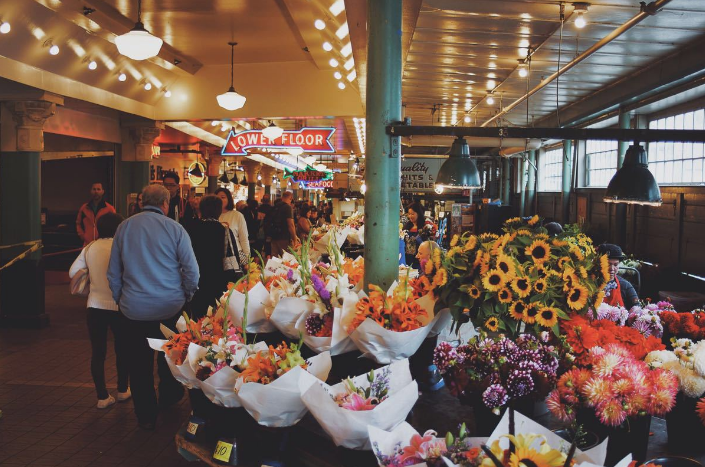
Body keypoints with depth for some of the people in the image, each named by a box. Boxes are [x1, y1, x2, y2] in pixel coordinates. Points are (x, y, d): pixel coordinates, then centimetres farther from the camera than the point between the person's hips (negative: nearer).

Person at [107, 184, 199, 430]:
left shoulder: (124, 227, 2)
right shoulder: (175, 228, -8)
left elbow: (113, 272, 7)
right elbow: (192, 270, -8)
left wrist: (119, 299, 17)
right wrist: (186, 295, 9)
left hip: (134, 309, 2)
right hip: (170, 308, -1)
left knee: (139, 364, 11)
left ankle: (146, 416, 20)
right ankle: (168, 400, 36)